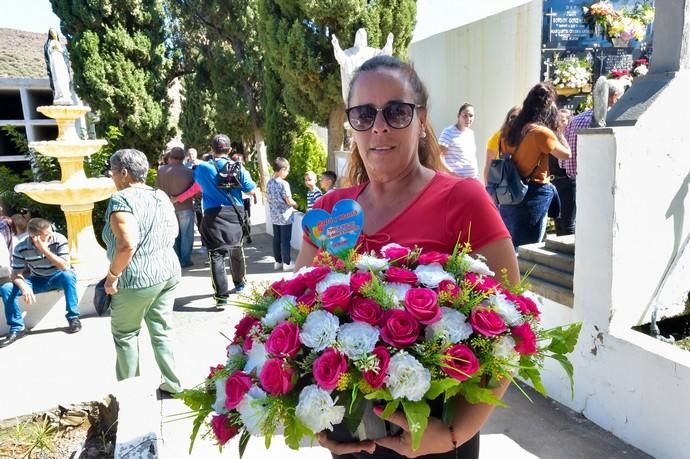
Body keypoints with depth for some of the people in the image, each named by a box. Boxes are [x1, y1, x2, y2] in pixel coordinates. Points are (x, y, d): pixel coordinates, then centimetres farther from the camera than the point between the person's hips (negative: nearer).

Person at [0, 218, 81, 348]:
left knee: (67, 275, -37)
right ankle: (17, 327, -4)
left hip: (58, 278, -2)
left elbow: (65, 266, -28)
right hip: (37, 281, 3)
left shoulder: (59, 240, -22)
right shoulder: (21, 248, -16)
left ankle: (73, 317, -24)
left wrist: (45, 250, -36)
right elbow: (15, 273, -12)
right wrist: (24, 287, -34)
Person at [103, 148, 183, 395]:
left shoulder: (121, 199, -16)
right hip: (169, 271, 7)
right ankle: (173, 383, 23)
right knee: (161, 330, 17)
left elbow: (127, 244, -27)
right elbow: (174, 231, 15)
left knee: (125, 333, 13)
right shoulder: (161, 196, 7)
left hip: (139, 279, -7)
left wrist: (112, 275, -16)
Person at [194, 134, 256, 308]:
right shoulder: (238, 167, -1)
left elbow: (196, 179, 21)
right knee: (236, 251, 21)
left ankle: (221, 296, -7)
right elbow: (251, 191, 3)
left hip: (213, 216, -2)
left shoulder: (203, 168, -1)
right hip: (235, 214, 2)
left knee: (216, 255, -2)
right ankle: (239, 284, 39)